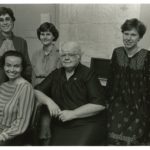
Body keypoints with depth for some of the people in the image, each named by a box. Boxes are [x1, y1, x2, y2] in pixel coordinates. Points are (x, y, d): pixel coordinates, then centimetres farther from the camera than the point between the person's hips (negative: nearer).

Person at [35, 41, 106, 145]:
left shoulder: (88, 74, -3)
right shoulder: (56, 74, 13)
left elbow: (99, 105, -10)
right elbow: (37, 91, 12)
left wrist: (73, 113, -13)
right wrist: (48, 101, -8)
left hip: (87, 125, -4)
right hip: (60, 127, 4)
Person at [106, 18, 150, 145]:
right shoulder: (117, 52, 2)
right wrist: (108, 100, 10)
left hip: (138, 107, -2)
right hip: (118, 104, 3)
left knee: (131, 140, -13)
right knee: (114, 138, -9)